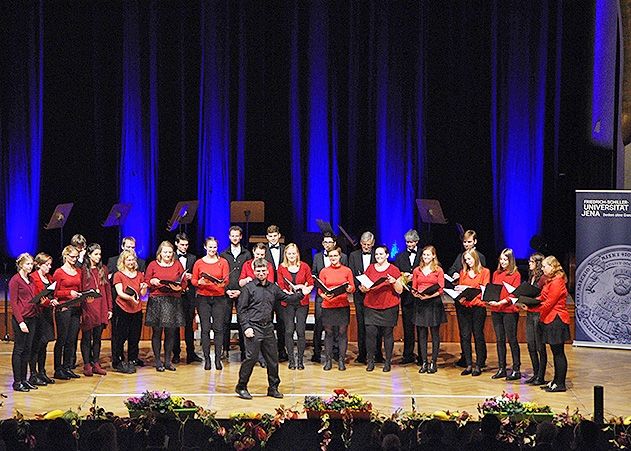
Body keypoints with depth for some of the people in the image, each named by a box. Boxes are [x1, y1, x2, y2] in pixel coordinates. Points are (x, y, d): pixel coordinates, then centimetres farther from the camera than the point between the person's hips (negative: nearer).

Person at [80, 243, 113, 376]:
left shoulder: (103, 269, 11)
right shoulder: (83, 270, -4)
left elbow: (108, 289, 12)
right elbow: (79, 290, -5)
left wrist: (109, 308, 8)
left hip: (101, 308, 4)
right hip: (87, 308, -4)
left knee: (97, 337, 8)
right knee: (87, 337, 2)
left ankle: (96, 364, 14)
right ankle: (87, 365, 7)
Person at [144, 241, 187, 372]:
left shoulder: (177, 265, 10)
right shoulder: (153, 265, 6)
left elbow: (184, 282, 8)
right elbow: (146, 282, 7)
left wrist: (179, 287, -12)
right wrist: (152, 282, -14)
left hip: (173, 301, 2)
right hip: (156, 301, -1)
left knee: (170, 332, 3)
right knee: (157, 332, 0)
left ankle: (168, 361, 12)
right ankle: (158, 361, 7)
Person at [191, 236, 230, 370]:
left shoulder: (223, 262, 5)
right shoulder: (199, 263, 5)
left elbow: (226, 279, -1)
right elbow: (193, 280, 7)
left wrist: (222, 283, -23)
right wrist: (200, 282, -14)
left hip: (219, 298, 0)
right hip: (203, 298, 0)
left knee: (218, 328, -3)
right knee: (205, 328, -2)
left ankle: (218, 359, 1)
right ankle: (207, 359, 3)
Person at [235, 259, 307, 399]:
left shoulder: (273, 288, 12)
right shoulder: (248, 288, -3)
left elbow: (287, 298, 20)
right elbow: (241, 309, -4)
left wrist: (301, 293, 8)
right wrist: (246, 327, -11)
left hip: (268, 328, 5)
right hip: (253, 328, -5)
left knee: (273, 358, 8)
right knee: (251, 357, -7)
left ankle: (273, 388, 20)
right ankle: (241, 387, 7)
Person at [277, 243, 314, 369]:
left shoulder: (304, 266, 4)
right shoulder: (281, 268, 5)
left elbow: (311, 284, 7)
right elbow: (280, 286, 2)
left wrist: (304, 288, -12)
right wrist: (288, 293, -17)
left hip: (302, 302, 0)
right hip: (287, 302, 0)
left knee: (301, 331, -3)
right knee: (289, 331, -2)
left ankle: (300, 359, 5)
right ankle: (291, 360, 5)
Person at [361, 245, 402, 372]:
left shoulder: (394, 270, 3)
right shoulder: (370, 268, 11)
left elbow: (400, 290, 2)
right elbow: (363, 286, 15)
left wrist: (394, 282, -16)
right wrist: (363, 288, -7)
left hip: (389, 307, -2)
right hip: (371, 306, 2)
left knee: (388, 334, 0)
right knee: (370, 333, -5)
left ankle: (388, 361, 8)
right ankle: (370, 361, 5)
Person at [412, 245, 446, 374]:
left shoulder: (438, 270, 2)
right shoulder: (417, 270, 11)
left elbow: (441, 289, -3)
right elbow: (414, 288, 11)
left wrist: (430, 295, -17)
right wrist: (416, 294, -11)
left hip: (434, 303, -3)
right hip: (420, 304, 3)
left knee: (435, 334, 1)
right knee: (422, 334, 3)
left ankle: (433, 363, 6)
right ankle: (424, 362, 7)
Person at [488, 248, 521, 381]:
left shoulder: (515, 275, -4)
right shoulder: (496, 274, 15)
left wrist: (500, 302, -20)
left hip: (509, 310, -6)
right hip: (496, 311, 6)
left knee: (512, 340, -3)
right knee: (499, 340, 8)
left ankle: (516, 370, 1)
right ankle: (501, 369, 14)